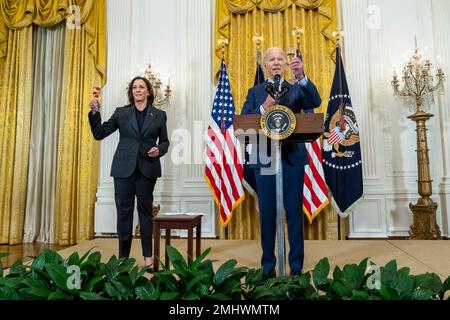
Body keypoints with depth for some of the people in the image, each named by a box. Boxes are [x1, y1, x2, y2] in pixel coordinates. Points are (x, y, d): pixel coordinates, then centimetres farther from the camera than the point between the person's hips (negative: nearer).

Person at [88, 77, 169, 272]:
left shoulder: (159, 115, 8)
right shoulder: (121, 113, 9)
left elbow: (165, 141, 13)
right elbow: (99, 134, 6)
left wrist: (159, 150, -9)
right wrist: (95, 113, -8)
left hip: (147, 169, 0)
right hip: (124, 168, 1)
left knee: (145, 210, 5)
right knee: (124, 211, 4)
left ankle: (148, 257, 14)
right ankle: (123, 257, 14)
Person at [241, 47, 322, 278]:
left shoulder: (297, 89, 11)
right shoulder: (255, 92, 12)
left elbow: (316, 102, -10)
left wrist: (301, 76, -22)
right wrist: (264, 107, -14)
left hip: (292, 158, 0)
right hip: (264, 160, 1)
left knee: (295, 212, 4)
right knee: (267, 214, 7)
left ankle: (297, 264, 17)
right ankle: (268, 264, 20)